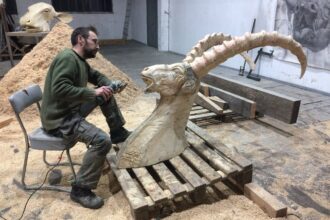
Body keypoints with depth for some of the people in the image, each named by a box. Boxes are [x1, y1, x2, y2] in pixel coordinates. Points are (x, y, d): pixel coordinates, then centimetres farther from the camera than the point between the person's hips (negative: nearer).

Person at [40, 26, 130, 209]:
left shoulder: (80, 60, 10)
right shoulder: (67, 58, -19)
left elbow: (97, 76, 24)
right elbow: (59, 89, -31)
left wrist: (112, 84, 3)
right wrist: (93, 93, -27)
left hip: (72, 109, 10)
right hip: (59, 119, -10)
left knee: (106, 93, 12)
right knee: (102, 141, -27)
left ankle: (118, 133, 22)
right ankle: (80, 189, -12)